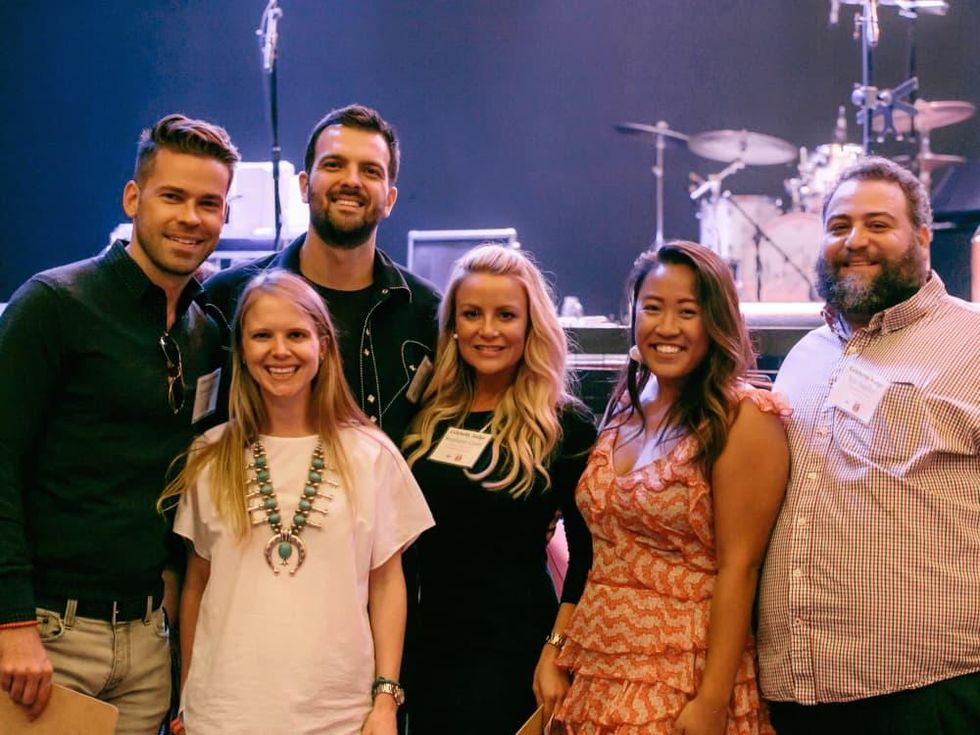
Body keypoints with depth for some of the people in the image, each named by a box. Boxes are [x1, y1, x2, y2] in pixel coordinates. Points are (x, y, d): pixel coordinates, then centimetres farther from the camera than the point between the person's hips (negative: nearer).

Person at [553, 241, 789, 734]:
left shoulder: (742, 418, -11)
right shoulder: (623, 411, 7)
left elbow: (738, 568, -15)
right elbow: (603, 553, 10)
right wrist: (562, 657, 7)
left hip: (683, 680, -6)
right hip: (598, 675, 6)